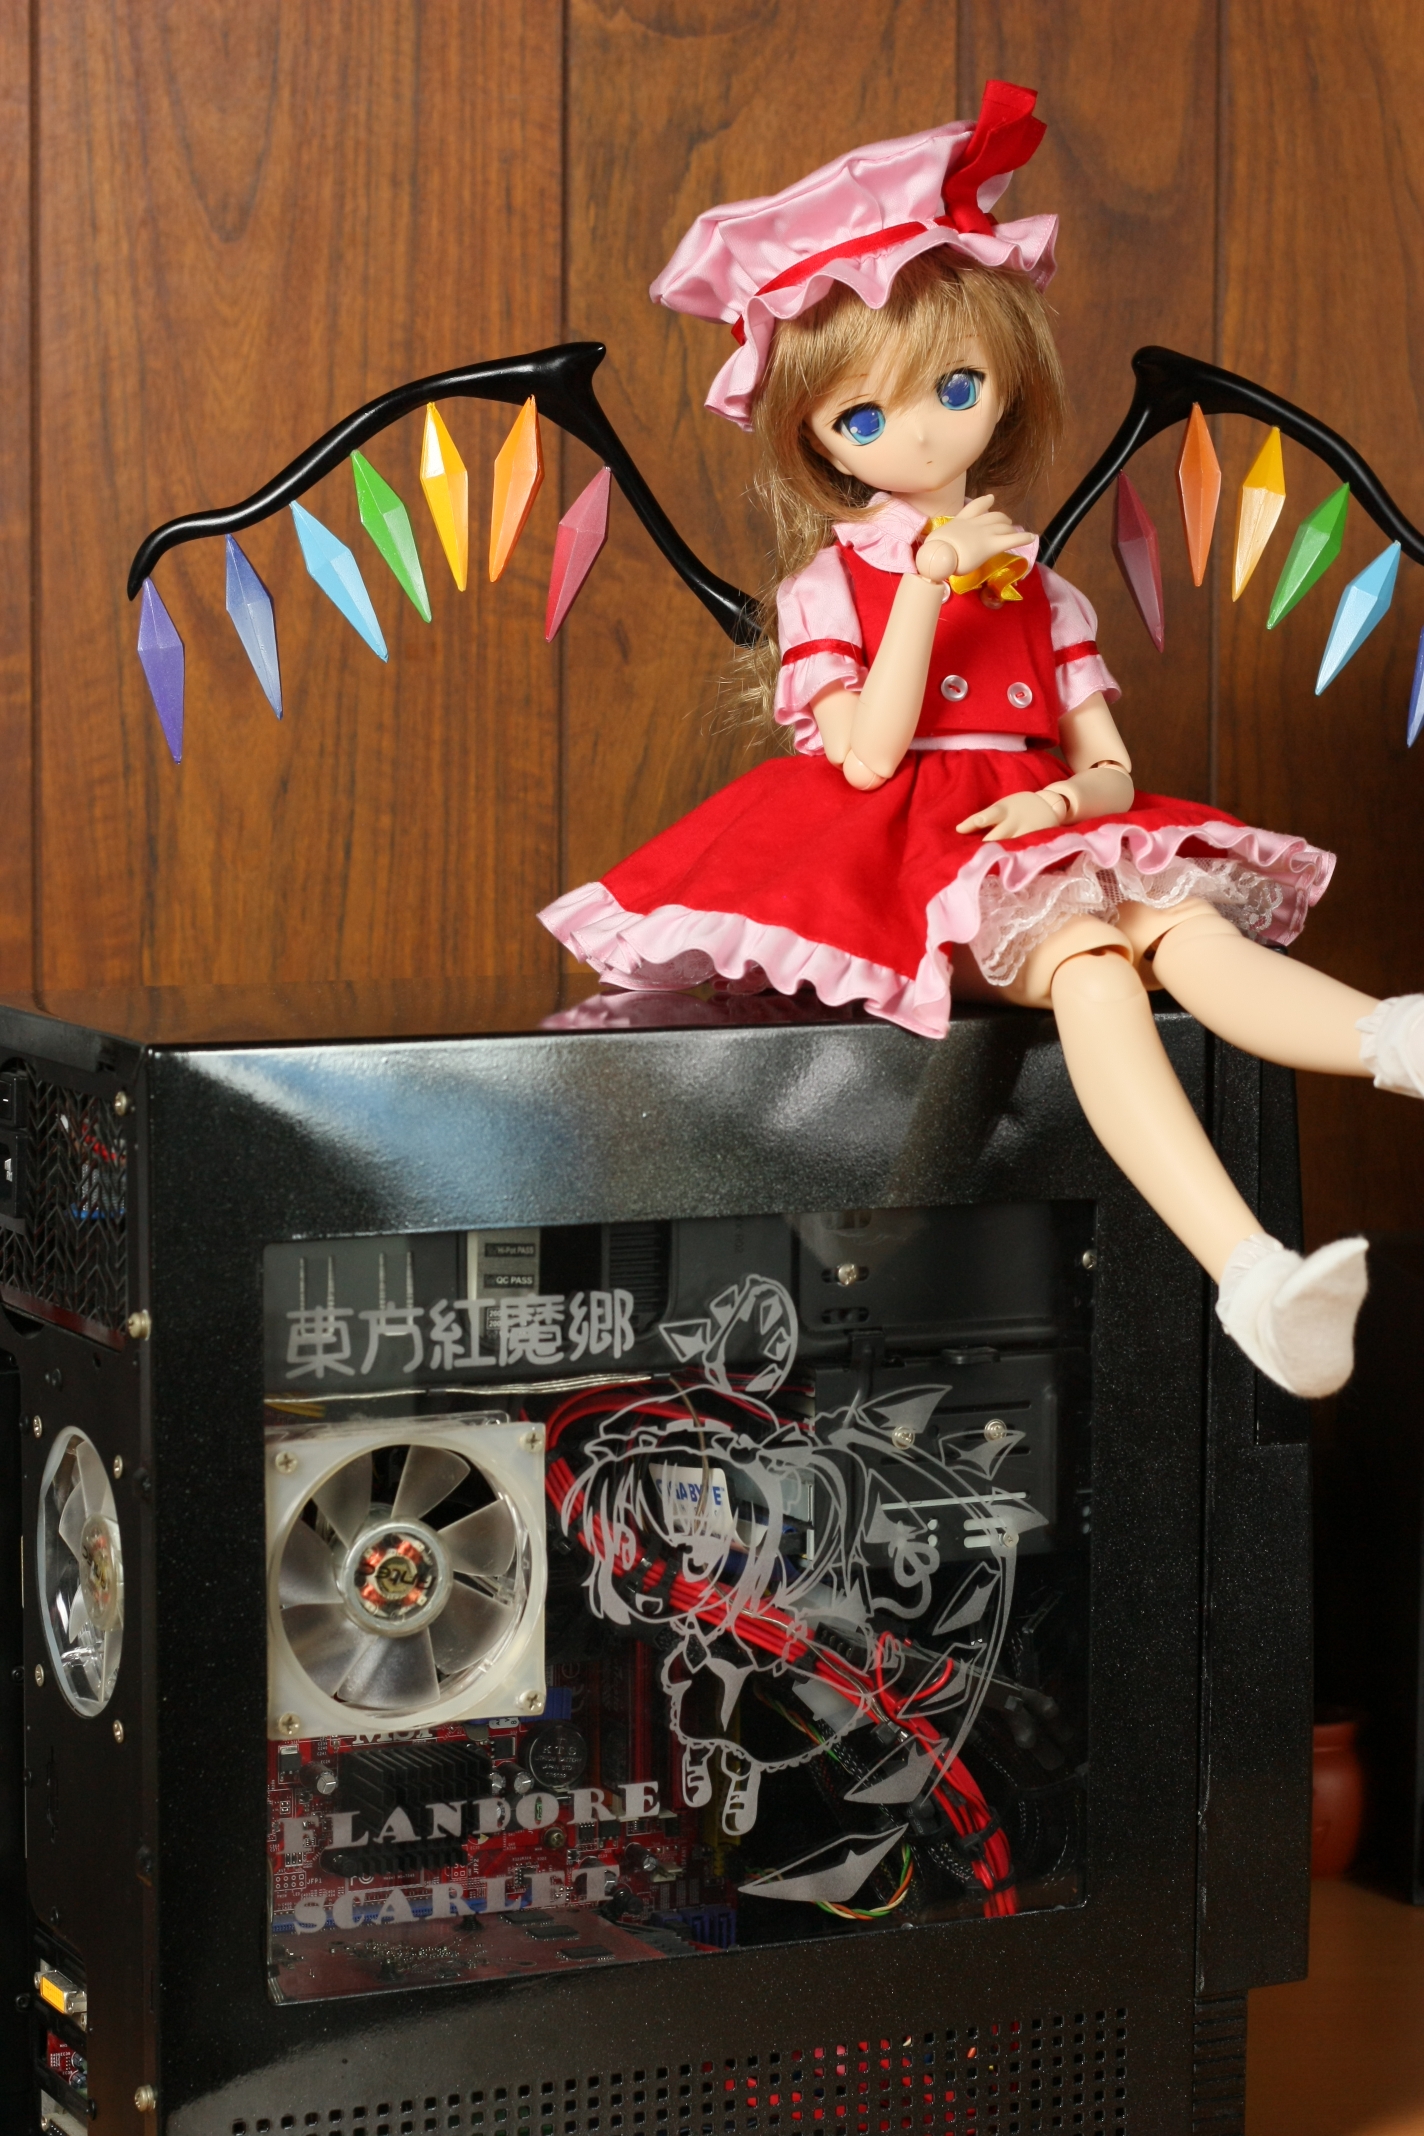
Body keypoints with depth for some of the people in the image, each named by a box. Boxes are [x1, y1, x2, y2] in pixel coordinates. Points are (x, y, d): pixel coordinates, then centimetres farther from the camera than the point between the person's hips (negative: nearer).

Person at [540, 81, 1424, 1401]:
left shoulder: (1036, 588, 20)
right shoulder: (828, 585, 8)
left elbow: (1113, 769, 14)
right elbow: (867, 755, -8)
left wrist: (1062, 796, -11)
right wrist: (927, 585, -11)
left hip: (1041, 840, 5)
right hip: (906, 864, -5)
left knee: (1187, 924, -29)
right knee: (1088, 962, -35)